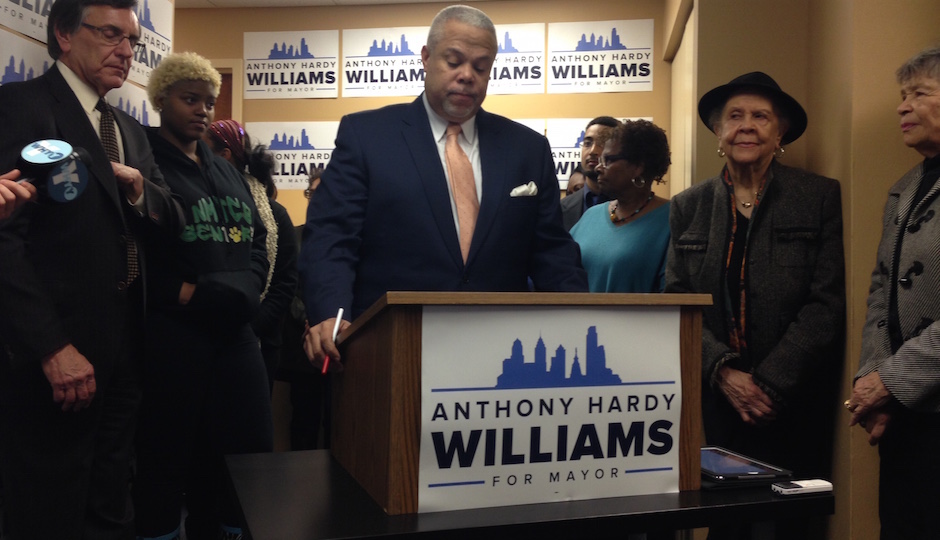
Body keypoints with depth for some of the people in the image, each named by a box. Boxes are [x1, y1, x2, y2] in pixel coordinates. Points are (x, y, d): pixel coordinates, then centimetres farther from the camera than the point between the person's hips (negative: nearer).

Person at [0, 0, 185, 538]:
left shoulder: (130, 130, 17)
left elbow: (171, 223, 13)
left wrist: (138, 186, -9)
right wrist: (52, 348, -22)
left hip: (124, 353, 7)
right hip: (54, 361, -7)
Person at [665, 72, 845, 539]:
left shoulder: (820, 198, 1)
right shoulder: (687, 207, 8)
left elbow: (827, 304, -5)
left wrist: (770, 385, -13)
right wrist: (723, 371, -12)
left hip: (792, 410, -1)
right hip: (709, 407, 2)